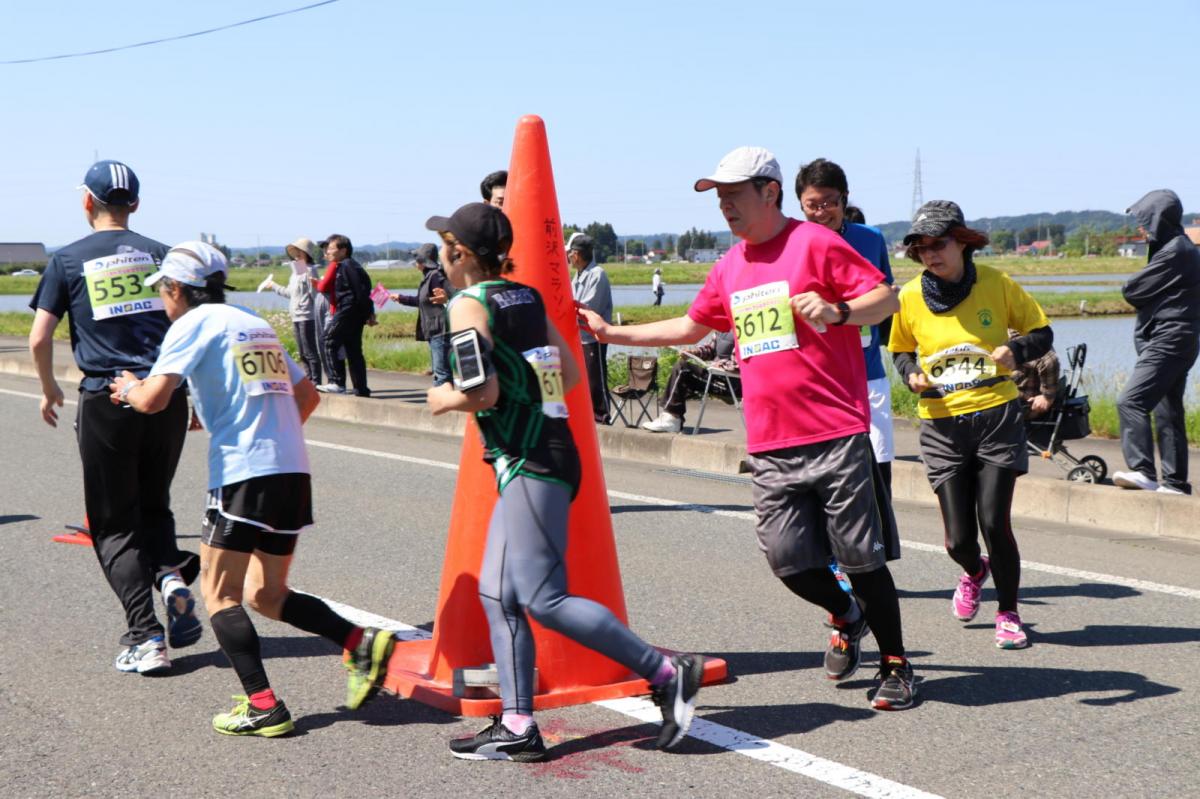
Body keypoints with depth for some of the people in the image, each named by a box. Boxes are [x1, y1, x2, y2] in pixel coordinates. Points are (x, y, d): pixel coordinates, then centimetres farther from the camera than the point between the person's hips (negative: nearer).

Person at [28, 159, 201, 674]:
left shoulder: (68, 260, 3)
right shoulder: (161, 255, 9)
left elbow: (39, 338, -1)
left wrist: (49, 390, 16)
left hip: (106, 401, -2)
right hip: (167, 399, 3)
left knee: (115, 524, 7)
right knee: (154, 505, 22)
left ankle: (145, 637, -2)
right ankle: (172, 575, -6)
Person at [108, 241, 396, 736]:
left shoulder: (195, 323, -1)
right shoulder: (255, 323, 21)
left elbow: (154, 399, -11)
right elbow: (307, 395, 24)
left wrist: (128, 388, 11)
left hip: (244, 474, -8)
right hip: (293, 472, 8)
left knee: (219, 594, 2)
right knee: (267, 595, 16)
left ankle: (263, 706, -5)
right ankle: (363, 643, 1)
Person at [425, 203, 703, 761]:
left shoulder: (468, 305, -9)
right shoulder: (528, 298, 14)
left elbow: (484, 392, -19)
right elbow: (570, 373, 18)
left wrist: (445, 399, -1)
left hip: (528, 464, -9)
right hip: (548, 454, 9)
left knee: (543, 598, -10)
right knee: (498, 593, 10)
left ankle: (668, 674, -8)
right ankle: (517, 728, 9)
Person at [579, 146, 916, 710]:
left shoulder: (816, 243, -4)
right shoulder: (729, 267, 16)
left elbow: (886, 297, -6)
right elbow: (691, 327, 27)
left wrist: (837, 313, -25)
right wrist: (612, 333, 24)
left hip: (835, 437, -6)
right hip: (769, 447, 6)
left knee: (861, 558, 0)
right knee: (788, 560, 2)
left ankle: (896, 666, 16)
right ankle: (846, 618, 32)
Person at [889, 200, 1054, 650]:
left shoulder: (997, 284, -4)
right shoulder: (910, 297, -1)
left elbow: (1042, 332, 6)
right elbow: (900, 351, 15)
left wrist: (1017, 351, -15)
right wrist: (911, 374, -7)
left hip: (997, 415, -1)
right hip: (942, 424, 2)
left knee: (994, 523, -9)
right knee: (958, 539, 2)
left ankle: (1008, 614, 15)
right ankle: (974, 572, 40)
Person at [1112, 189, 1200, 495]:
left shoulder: (1174, 251, -16)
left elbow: (1132, 292, -14)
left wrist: (1130, 288, 7)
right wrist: (1140, 291, -3)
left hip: (1168, 341, -11)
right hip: (1175, 341, 11)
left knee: (1130, 402, -17)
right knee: (1167, 411, 13)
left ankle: (1143, 472, -22)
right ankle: (1175, 481, 17)